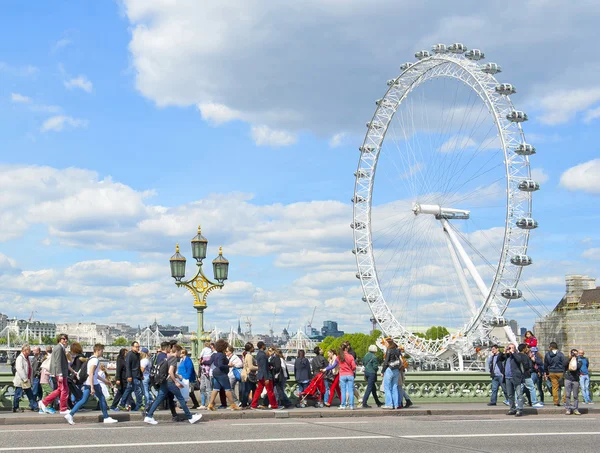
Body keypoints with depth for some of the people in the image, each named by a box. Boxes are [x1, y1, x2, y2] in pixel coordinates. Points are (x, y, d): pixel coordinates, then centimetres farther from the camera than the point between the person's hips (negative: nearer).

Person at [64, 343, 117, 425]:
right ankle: (106, 418, 10)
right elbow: (91, 374, -21)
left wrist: (104, 380, 32)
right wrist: (92, 388, -24)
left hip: (86, 384, 9)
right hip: (93, 383, -9)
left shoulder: (91, 359, 18)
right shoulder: (95, 360, -13)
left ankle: (70, 415, -5)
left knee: (84, 400, 5)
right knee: (102, 399, 3)